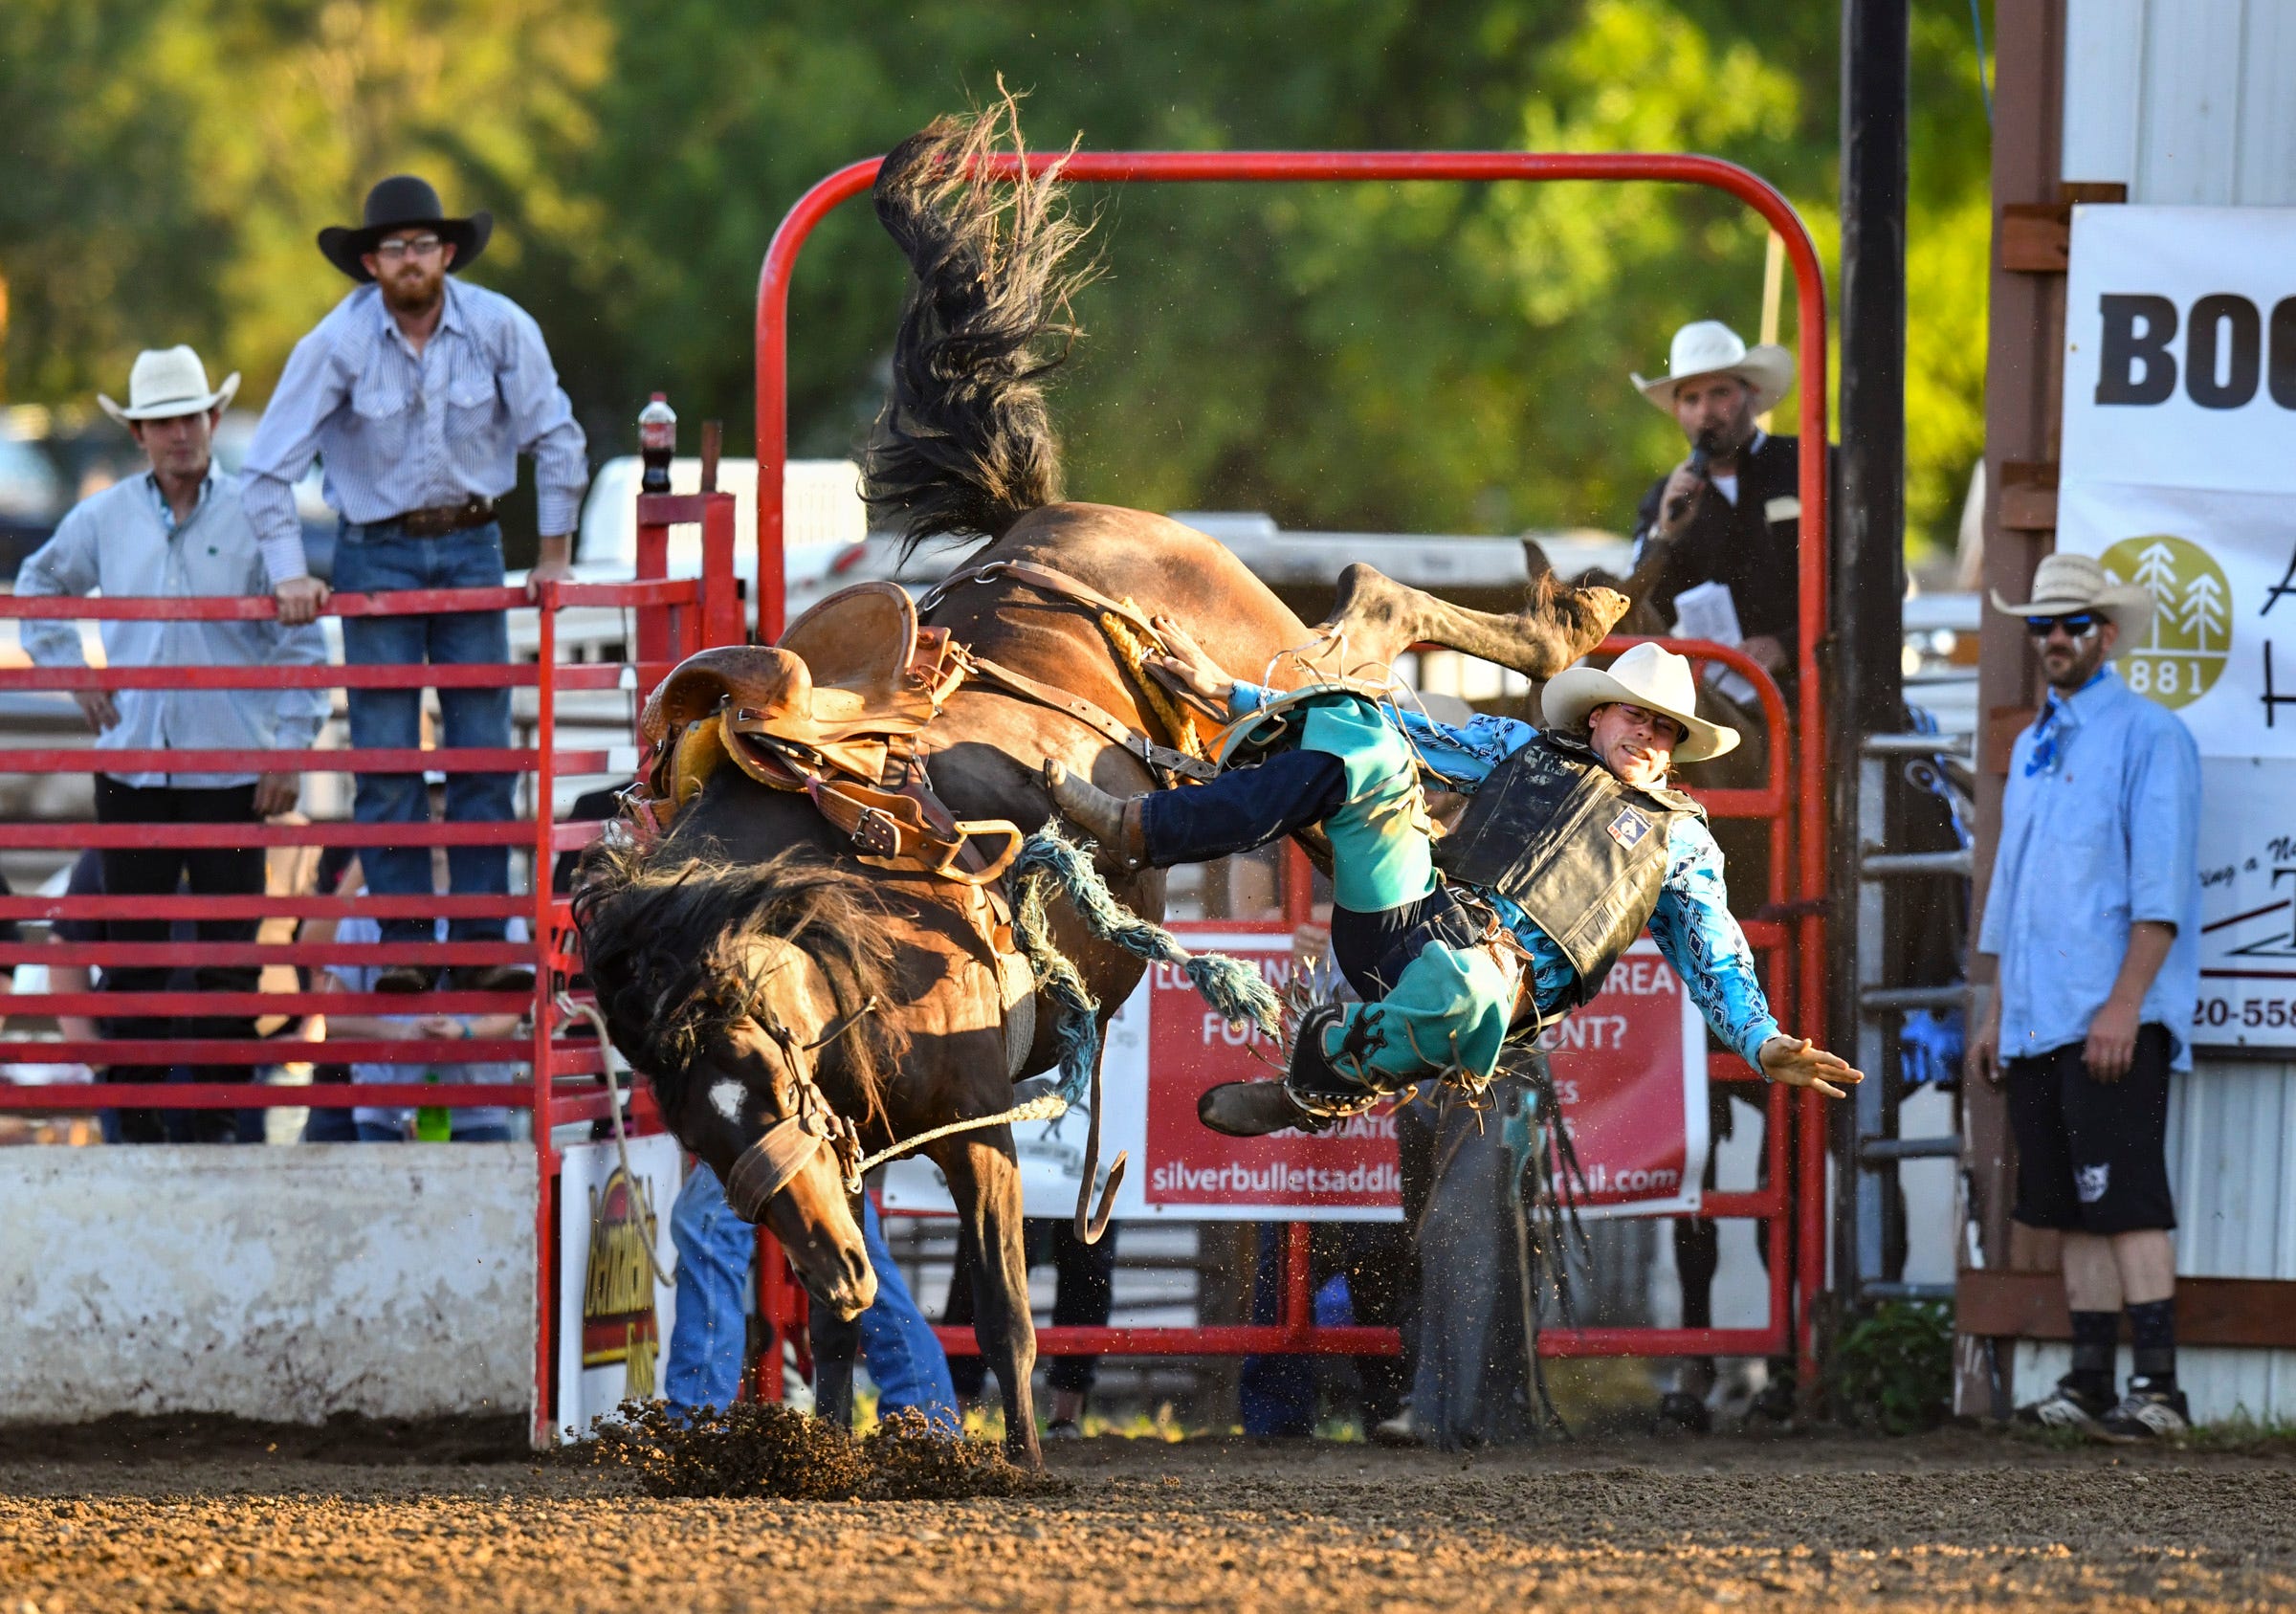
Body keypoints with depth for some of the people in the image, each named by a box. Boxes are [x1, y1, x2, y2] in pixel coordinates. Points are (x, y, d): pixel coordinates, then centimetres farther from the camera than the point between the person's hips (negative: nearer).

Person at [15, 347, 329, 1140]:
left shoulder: (253, 517, -2)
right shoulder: (105, 518, 5)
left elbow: (299, 645, 2)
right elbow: (39, 588, 23)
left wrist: (291, 748, -4)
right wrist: (69, 671, 11)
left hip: (230, 772, -2)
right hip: (131, 768, 2)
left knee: (228, 954, -1)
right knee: (132, 952, 5)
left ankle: (216, 1123, 6)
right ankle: (137, 1125, 10)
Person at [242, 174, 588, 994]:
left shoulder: (500, 328, -9)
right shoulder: (337, 343, -13)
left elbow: (555, 438, 1)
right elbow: (269, 467, -8)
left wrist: (554, 555, 2)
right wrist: (290, 574, -11)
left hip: (470, 548, 1)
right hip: (376, 554, -1)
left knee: (485, 750, -2)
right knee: (386, 760, -5)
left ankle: (482, 944, 1)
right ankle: (403, 947, -1)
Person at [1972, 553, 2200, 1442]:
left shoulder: (2148, 736, -5)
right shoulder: (2032, 747, 20)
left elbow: (2160, 890, -12)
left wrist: (2123, 1004, -19)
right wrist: (1997, 1009, 20)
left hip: (2114, 1021, -8)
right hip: (2038, 1023, 8)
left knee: (2123, 1200, -13)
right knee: (2069, 1209, 7)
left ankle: (2157, 1384, -15)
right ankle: (2088, 1385, 9)